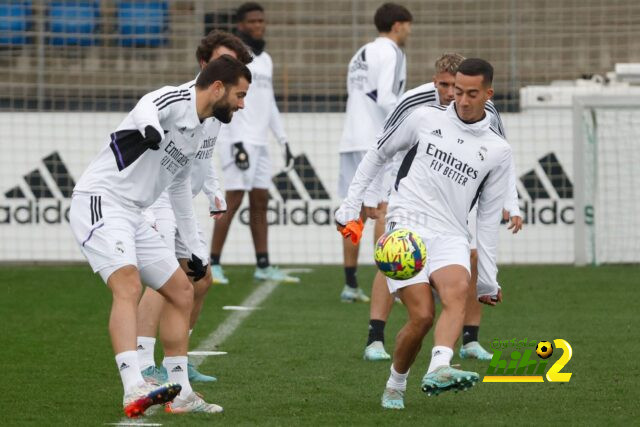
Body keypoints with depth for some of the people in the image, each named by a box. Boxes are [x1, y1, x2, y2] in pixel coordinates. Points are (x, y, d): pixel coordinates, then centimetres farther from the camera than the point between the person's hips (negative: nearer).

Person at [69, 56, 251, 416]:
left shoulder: (200, 130, 18)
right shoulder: (175, 100, -10)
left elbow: (179, 186, 31)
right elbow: (146, 108, -35)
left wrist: (196, 248, 33)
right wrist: (150, 127, -58)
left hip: (131, 216, 10)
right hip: (100, 201, -10)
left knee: (182, 292, 13)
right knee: (129, 285, -29)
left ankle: (181, 394, 19)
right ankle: (134, 390, -42)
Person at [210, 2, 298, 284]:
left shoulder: (265, 60, 18)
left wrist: (283, 141, 18)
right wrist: (237, 143, -21)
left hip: (259, 143, 8)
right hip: (239, 140, -8)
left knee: (260, 201, 7)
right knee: (233, 200, -11)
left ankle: (263, 267, 9)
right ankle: (213, 266, -8)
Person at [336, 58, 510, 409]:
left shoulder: (498, 151, 11)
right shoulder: (425, 119, 8)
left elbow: (488, 218, 16)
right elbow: (377, 154, 20)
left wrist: (488, 280, 14)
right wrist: (351, 205, 14)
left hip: (450, 236, 2)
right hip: (406, 227, -1)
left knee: (458, 292, -32)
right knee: (422, 316, -17)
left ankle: (438, 369, -52)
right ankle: (395, 386, 6)